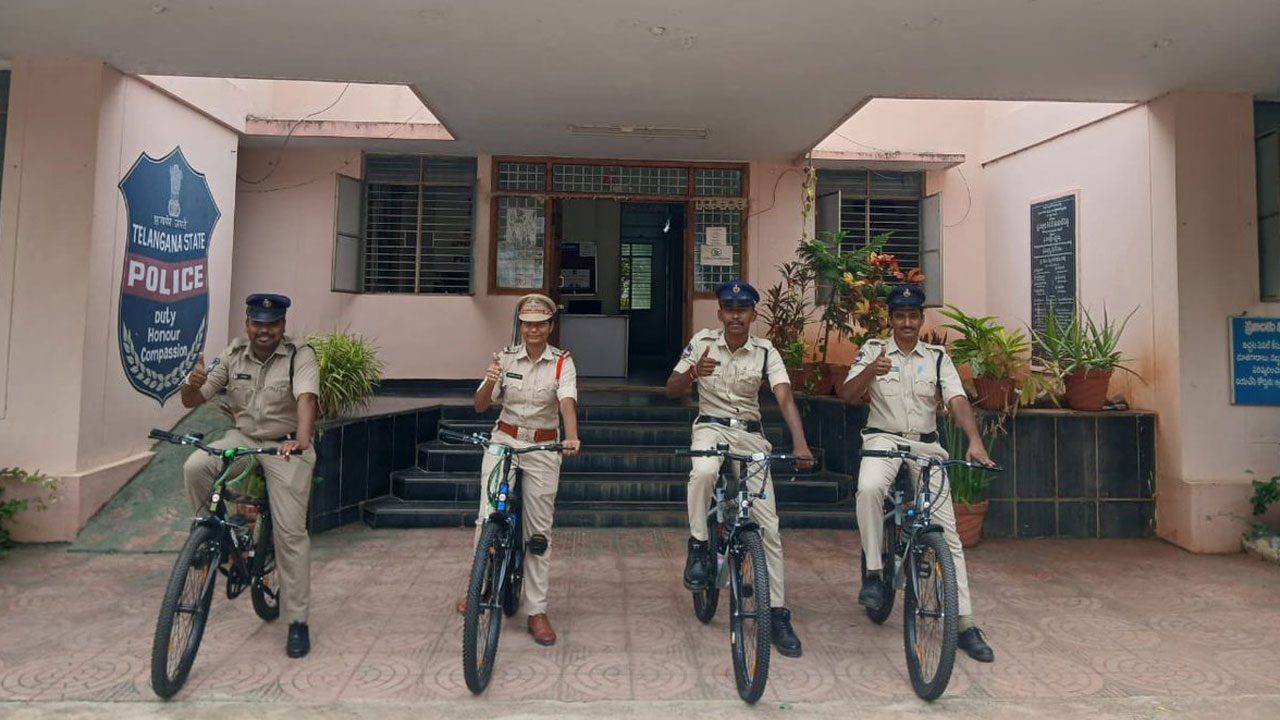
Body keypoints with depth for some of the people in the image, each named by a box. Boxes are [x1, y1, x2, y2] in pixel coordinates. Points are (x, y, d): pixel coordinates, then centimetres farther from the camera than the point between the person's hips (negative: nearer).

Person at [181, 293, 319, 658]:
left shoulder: (300, 355, -15)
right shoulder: (232, 355, -2)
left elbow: (306, 398, -32)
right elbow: (192, 401, -2)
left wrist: (302, 439, -50)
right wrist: (193, 384, -27)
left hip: (286, 448, -4)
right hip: (242, 439, 4)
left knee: (291, 532, -6)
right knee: (195, 467, -26)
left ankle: (297, 622, 4)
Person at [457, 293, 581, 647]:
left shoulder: (562, 362, -5)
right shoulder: (506, 357, 1)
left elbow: (567, 402, -22)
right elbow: (480, 406, -2)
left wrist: (571, 437, -41)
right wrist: (490, 381, -23)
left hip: (543, 448, -1)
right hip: (504, 441, 1)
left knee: (539, 531, 3)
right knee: (488, 517, -11)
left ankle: (537, 612, 14)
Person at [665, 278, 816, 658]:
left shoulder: (766, 352, -6)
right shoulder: (703, 342, -5)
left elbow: (785, 400, -18)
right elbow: (671, 390, -4)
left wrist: (800, 444, -34)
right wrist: (693, 373, -27)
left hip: (750, 433, 1)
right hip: (711, 426, -1)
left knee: (768, 526, -2)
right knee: (703, 472, -38)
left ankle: (777, 613, 10)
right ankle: (697, 547, -13)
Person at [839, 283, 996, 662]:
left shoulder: (938, 357, 6)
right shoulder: (873, 350, 3)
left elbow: (958, 401, -7)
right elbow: (847, 395, -8)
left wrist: (975, 441, -24)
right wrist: (872, 370, -28)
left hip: (926, 445, 2)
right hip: (883, 439, -2)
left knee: (948, 532, -2)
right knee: (868, 489, -35)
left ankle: (965, 624, 7)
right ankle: (873, 573, -17)